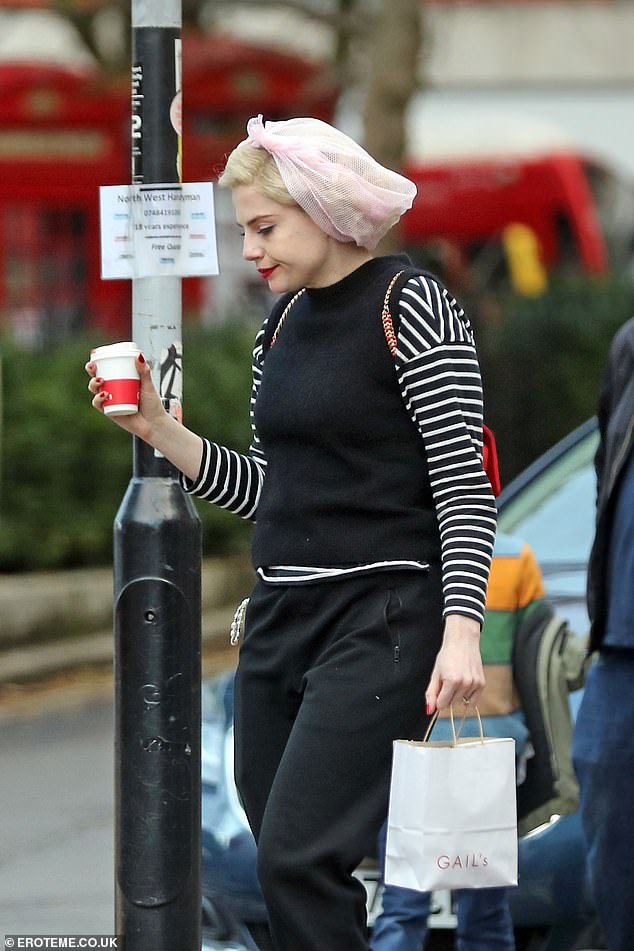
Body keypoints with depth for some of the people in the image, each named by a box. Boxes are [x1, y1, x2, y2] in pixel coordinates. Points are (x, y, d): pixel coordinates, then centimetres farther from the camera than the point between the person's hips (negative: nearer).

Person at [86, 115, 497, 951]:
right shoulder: (283, 322, 14)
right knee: (284, 863, 4)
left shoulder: (412, 309, -8)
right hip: (281, 621, 8)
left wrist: (460, 630, -21)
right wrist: (159, 430, 7)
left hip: (379, 619, -8)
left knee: (297, 857, -18)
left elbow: (464, 486, -11)